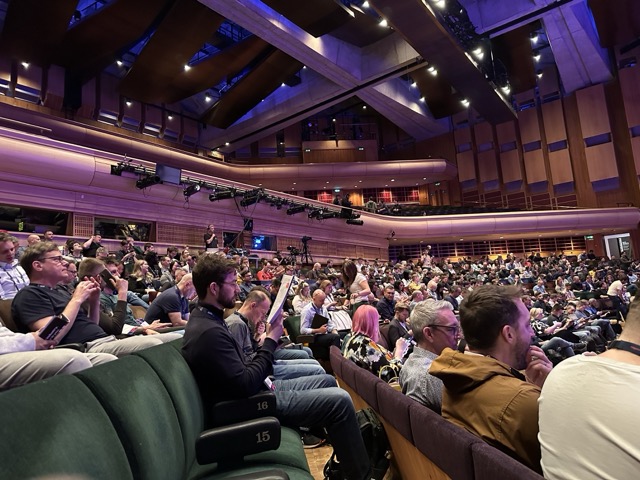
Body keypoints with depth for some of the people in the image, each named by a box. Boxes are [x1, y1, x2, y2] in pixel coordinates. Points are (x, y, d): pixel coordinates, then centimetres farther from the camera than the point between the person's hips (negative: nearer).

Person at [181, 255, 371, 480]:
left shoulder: (205, 318, 6)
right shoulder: (209, 331, -27)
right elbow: (245, 386, -27)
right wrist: (271, 341, -19)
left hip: (258, 389, 10)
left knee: (327, 381, 14)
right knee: (339, 400, -14)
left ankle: (342, 460, 27)